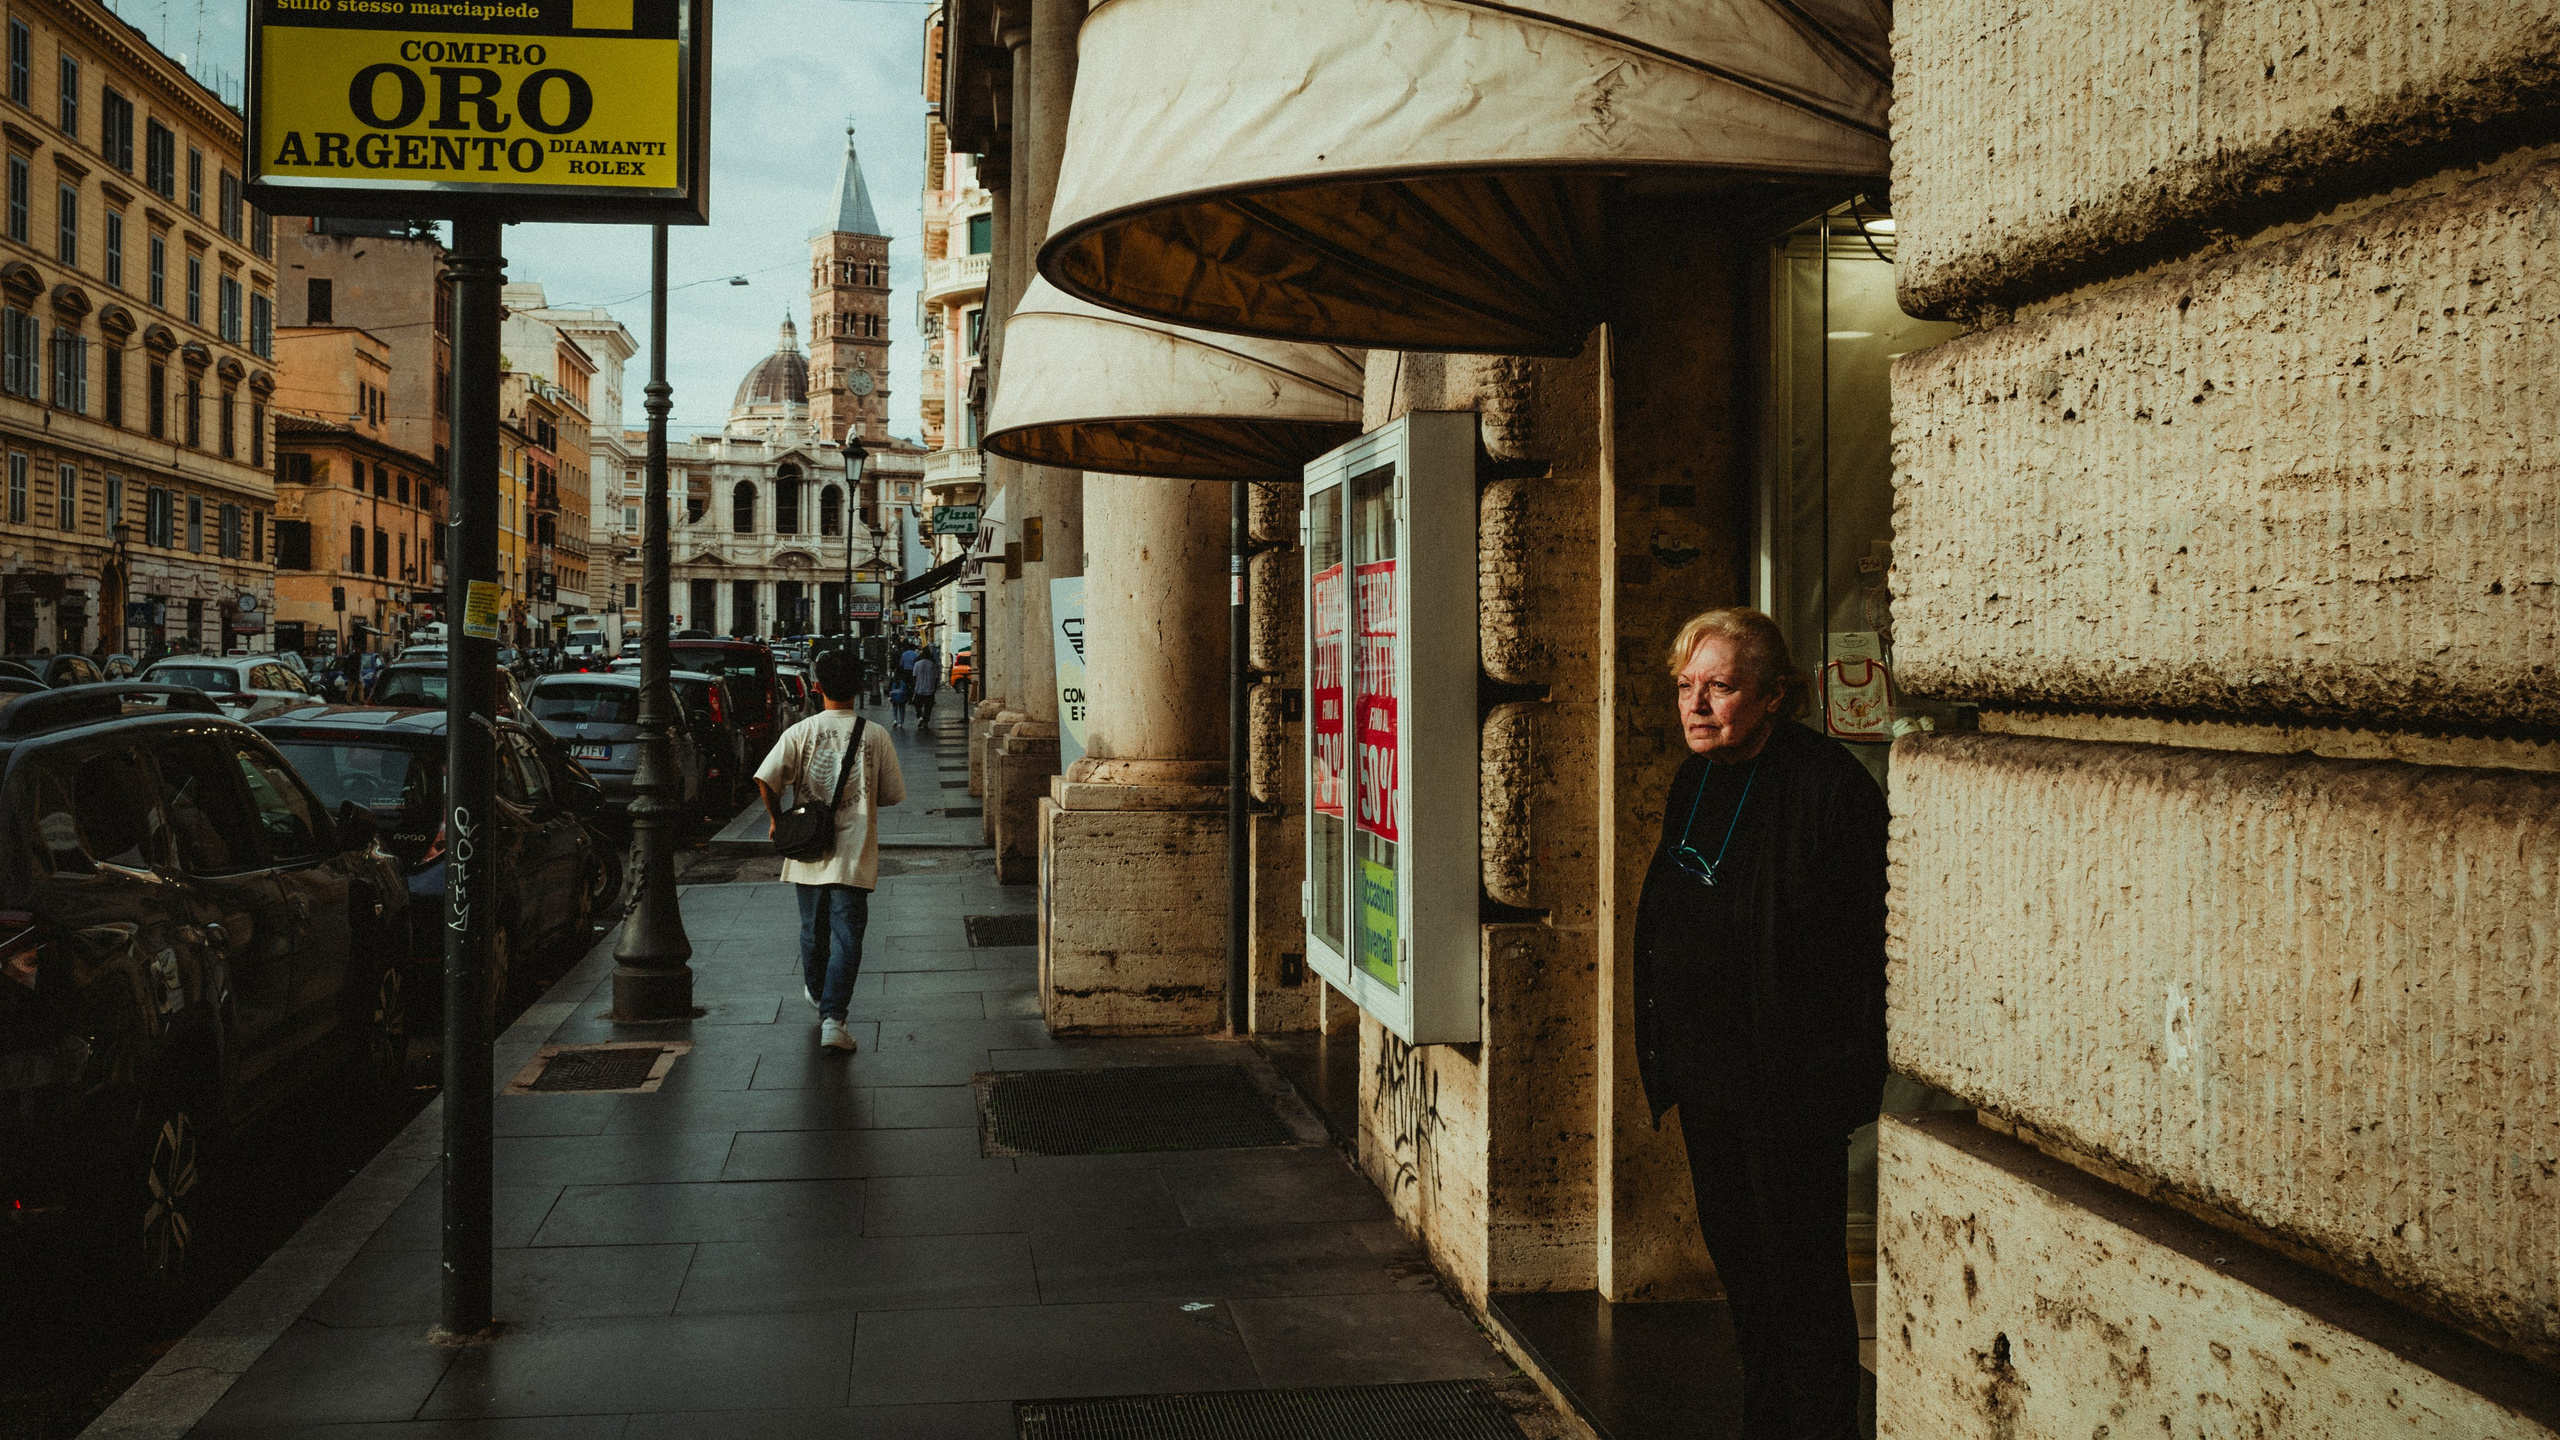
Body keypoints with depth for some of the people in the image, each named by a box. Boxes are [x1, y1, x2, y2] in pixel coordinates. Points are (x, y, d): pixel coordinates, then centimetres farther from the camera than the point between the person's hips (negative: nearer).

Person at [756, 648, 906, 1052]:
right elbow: (893, 794, 2)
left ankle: (816, 993, 43)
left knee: (813, 928, 21)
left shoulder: (799, 733, -4)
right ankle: (833, 1018, -12)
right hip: (854, 855, -2)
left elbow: (765, 779, -14)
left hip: (809, 851, 2)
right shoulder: (876, 736, -5)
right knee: (847, 934, -1)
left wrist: (777, 819, 2)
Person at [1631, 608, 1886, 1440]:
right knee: (1736, 1260, 18)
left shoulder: (1827, 787, -17)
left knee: (1799, 1278, 2)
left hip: (1787, 1085, -8)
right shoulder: (1695, 781, 9)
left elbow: (1865, 941, -17)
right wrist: (1662, 1050, 17)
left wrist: (1841, 1070, -18)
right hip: (1707, 1074, 8)